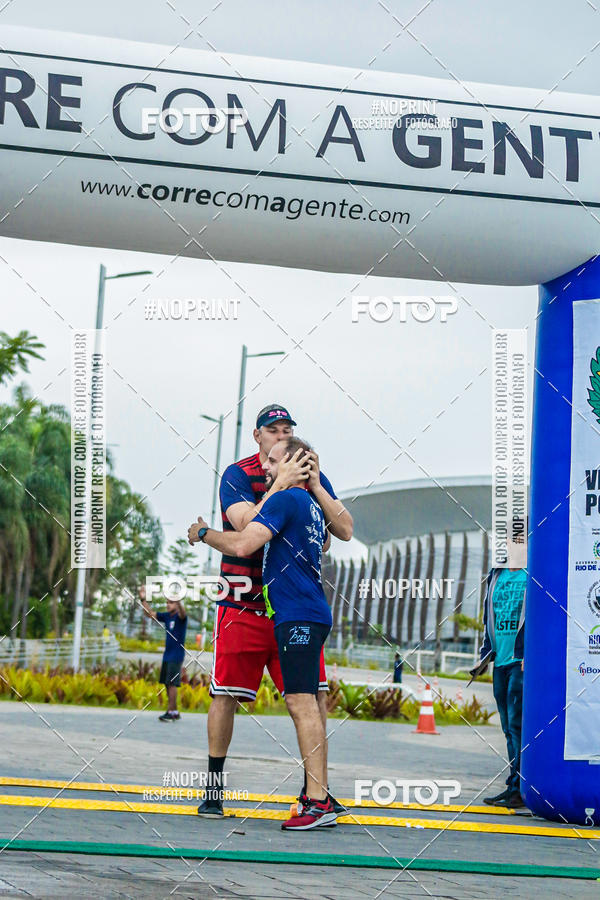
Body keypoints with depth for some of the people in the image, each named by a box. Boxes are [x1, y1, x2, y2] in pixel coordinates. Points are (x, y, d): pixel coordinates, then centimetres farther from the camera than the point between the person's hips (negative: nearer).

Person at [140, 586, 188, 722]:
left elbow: (182, 613, -31)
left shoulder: (180, 617, -8)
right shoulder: (166, 616, 12)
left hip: (176, 656, -8)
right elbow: (150, 614, 16)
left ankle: (171, 712, -11)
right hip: (167, 655, 8)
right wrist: (143, 600, 5)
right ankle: (175, 712, 13)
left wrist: (179, 602, -50)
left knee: (171, 683, -11)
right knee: (167, 684, 8)